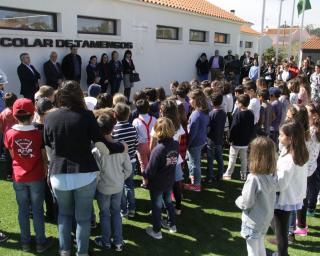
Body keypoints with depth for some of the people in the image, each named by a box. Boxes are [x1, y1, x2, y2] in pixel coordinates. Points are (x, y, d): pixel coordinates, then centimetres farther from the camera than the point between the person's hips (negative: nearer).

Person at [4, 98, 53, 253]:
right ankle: (41, 243, 18)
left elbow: (13, 156, 5)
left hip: (18, 177, 2)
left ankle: (25, 242, 24)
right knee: (37, 210, 8)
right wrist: (45, 171, 12)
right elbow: (44, 157, -5)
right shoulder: (38, 133, -13)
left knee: (23, 210, 13)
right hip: (36, 177, -2)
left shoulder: (10, 134, -8)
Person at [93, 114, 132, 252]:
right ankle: (118, 242, 30)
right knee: (116, 212, 20)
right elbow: (128, 169, -7)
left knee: (104, 214, 17)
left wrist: (95, 184, 1)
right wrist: (121, 179, 10)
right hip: (118, 187, 3)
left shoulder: (96, 151, -25)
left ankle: (105, 241, 34)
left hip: (103, 188, -3)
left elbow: (96, 174, -19)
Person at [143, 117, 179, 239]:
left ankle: (156, 231, 28)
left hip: (157, 184, -5)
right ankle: (171, 224, 42)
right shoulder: (176, 145, -13)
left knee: (157, 206, 13)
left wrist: (146, 176, -4)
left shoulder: (158, 149, -30)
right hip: (169, 181, 5)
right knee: (168, 202, 26)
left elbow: (150, 170, -21)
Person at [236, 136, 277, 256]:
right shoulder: (271, 176, -8)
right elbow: (270, 199, 4)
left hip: (253, 223, -6)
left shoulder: (254, 178, -29)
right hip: (266, 220, 6)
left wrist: (238, 200, -3)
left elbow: (246, 203, -23)